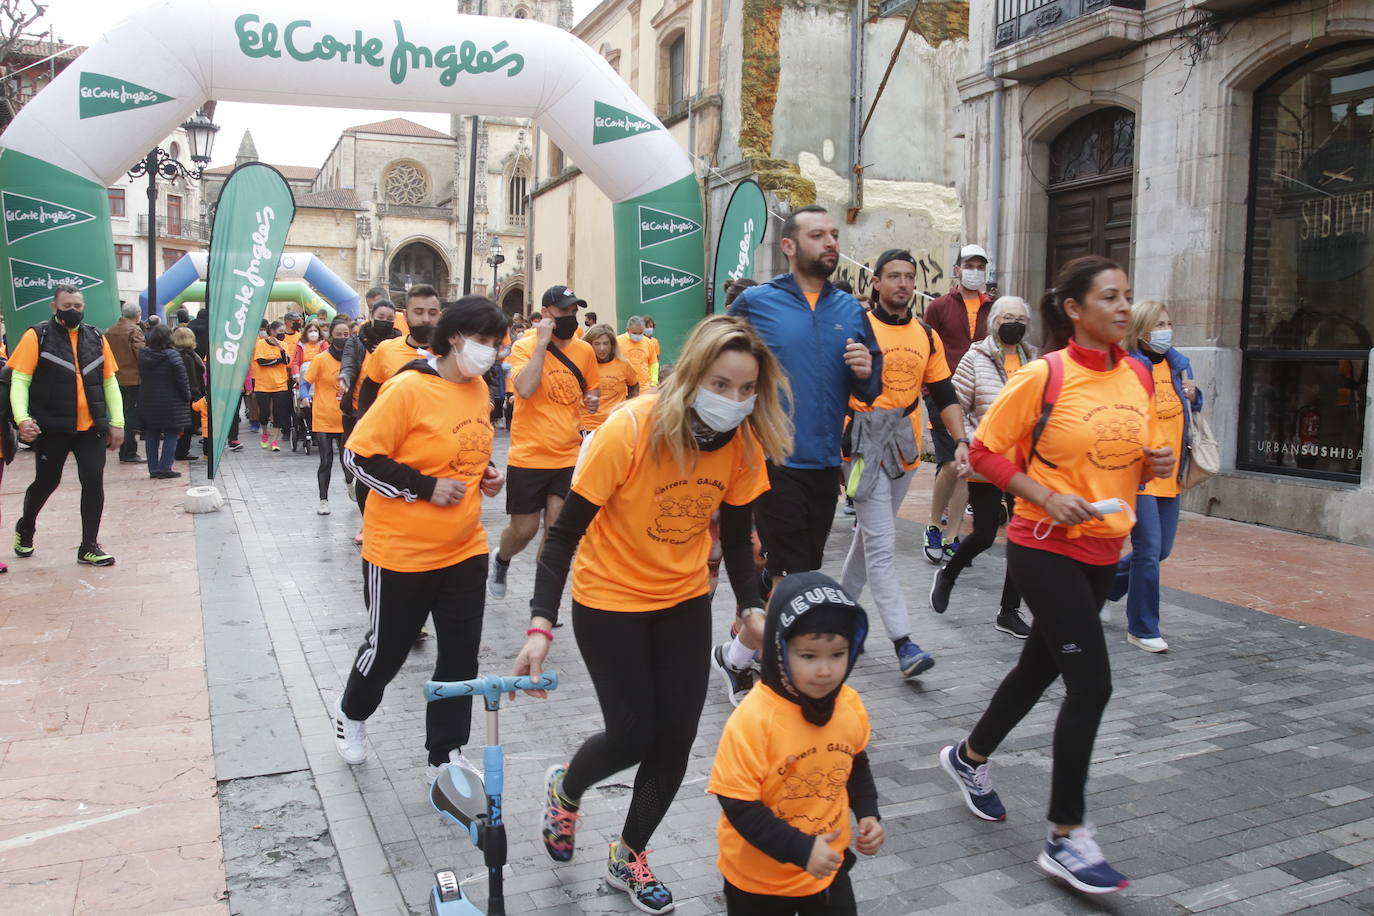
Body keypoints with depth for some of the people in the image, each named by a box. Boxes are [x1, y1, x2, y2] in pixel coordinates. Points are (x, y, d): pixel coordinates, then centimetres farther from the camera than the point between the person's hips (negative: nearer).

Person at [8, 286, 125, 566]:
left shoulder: (96, 338, 8)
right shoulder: (37, 336, -2)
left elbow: (110, 382, 11)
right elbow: (19, 380, -5)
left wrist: (117, 422, 6)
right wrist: (22, 418, -18)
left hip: (92, 427, 3)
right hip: (52, 428, -2)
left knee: (93, 482, -3)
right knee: (46, 481, 9)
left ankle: (89, 546, 7)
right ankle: (25, 528, 38)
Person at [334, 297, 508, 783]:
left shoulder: (479, 388, 5)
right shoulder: (408, 388, -18)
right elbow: (359, 455, -16)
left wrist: (485, 473, 2)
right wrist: (425, 488, -20)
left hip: (465, 548, 6)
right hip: (401, 551, -6)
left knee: (461, 653, 7)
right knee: (387, 648, 13)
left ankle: (446, 754, 23)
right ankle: (351, 712, 44)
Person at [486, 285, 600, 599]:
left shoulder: (585, 351, 4)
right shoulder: (525, 347, -8)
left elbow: (593, 387, 21)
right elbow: (525, 389, -26)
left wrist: (592, 400, -3)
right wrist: (542, 342, -21)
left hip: (567, 457, 3)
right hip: (528, 456, -3)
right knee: (524, 529, 7)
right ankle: (500, 559, 41)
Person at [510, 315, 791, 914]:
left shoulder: (743, 442, -12)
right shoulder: (630, 429, -28)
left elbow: (735, 531, 2)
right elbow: (566, 530, -23)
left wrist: (751, 605, -11)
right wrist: (541, 625, -29)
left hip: (684, 600, 5)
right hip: (610, 600, -4)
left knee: (676, 736, 3)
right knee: (633, 734, -2)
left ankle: (629, 856, 30)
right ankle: (566, 788, 35)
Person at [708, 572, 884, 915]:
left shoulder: (851, 706, -10)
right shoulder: (754, 718, -29)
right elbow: (738, 804, -25)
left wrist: (867, 813, -3)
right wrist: (800, 849, -26)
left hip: (827, 867, 5)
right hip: (758, 876, -4)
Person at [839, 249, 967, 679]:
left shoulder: (927, 336, 10)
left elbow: (945, 395, 12)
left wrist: (961, 441, 1)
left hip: (904, 449, 6)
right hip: (864, 446, -5)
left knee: (869, 536, 15)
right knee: (882, 546, -8)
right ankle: (903, 642, -9)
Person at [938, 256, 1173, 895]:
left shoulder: (1139, 377, 6)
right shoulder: (1044, 376, -13)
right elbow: (985, 451, -9)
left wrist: (1156, 464, -4)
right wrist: (1045, 497, -20)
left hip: (1104, 550, 7)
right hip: (1045, 548, -7)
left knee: (1040, 667, 18)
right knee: (1091, 683, -11)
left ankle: (969, 758, 42)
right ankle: (1065, 838, 4)